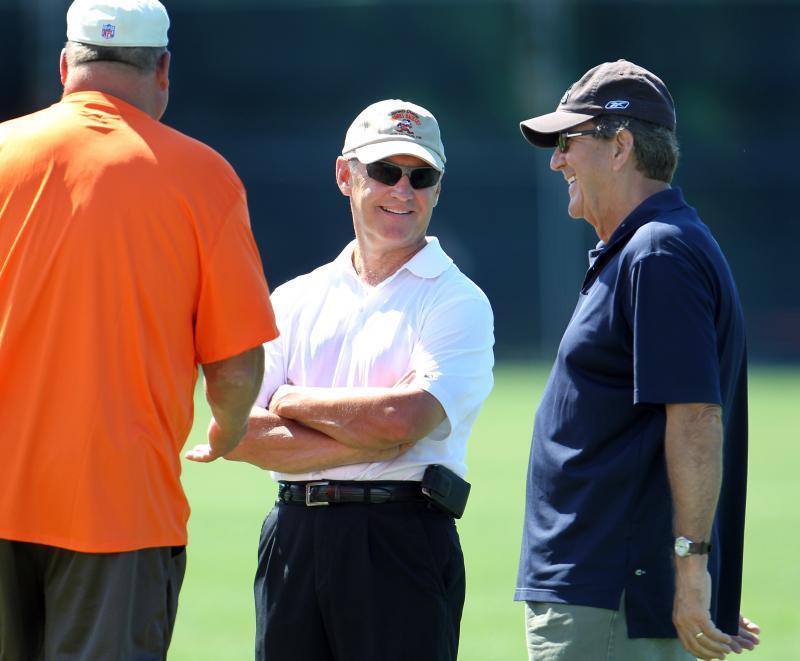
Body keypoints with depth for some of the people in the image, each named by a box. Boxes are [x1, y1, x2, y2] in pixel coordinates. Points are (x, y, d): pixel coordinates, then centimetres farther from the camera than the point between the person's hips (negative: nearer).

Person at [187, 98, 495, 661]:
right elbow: (240, 434, 2)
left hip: (401, 546, -4)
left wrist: (294, 402, 0)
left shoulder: (457, 301, 2)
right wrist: (362, 431, -8)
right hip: (292, 543, 5)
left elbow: (401, 419, -15)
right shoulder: (295, 300, 15)